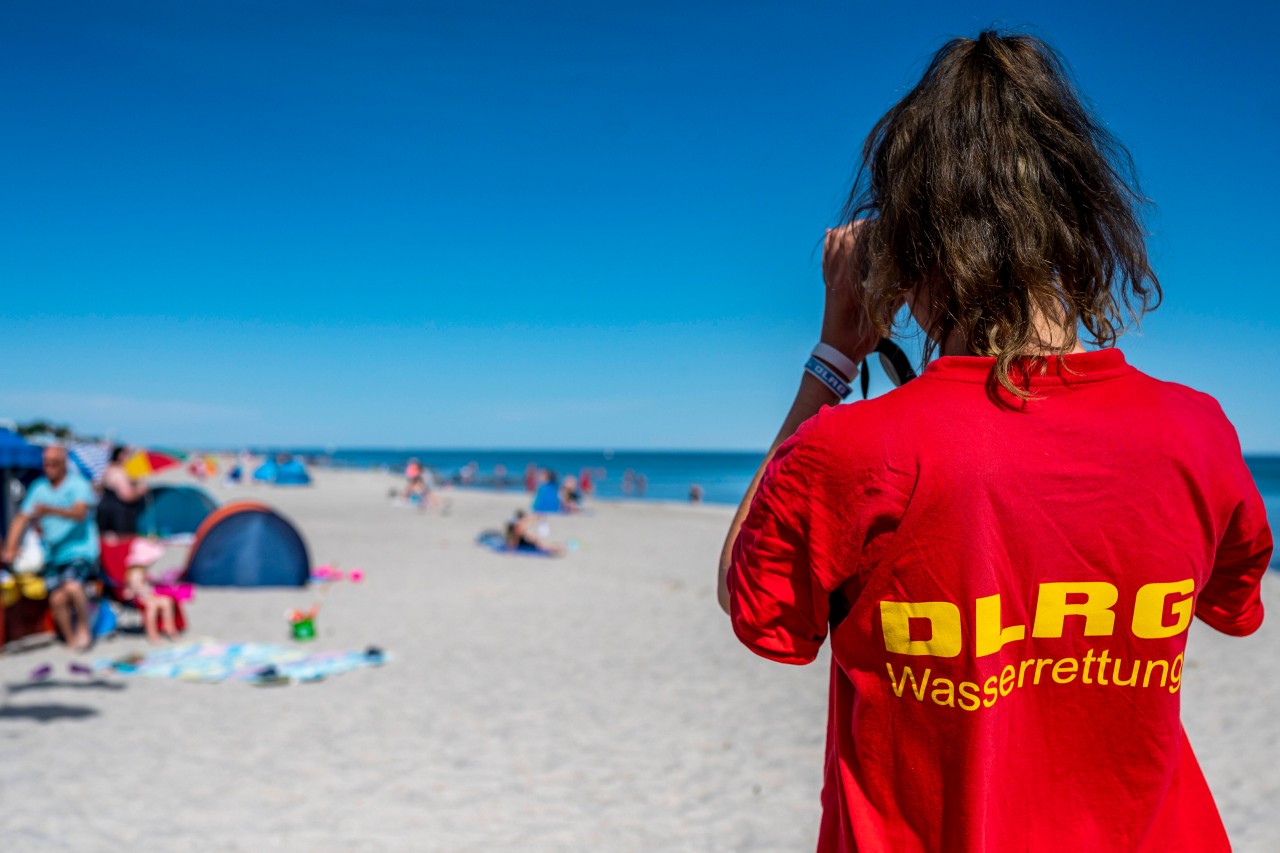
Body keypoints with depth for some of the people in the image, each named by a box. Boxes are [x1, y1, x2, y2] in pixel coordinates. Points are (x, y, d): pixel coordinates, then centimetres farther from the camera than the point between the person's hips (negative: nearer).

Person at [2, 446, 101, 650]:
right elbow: (21, 519, 7)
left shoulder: (78, 484, -3)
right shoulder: (39, 488, 11)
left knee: (72, 586, -29)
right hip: (53, 555, 4)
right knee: (57, 598, -13)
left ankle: (84, 627, -5)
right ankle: (71, 642, 2)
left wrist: (50, 510, -36)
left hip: (80, 550, -4)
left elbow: (79, 513, -20)